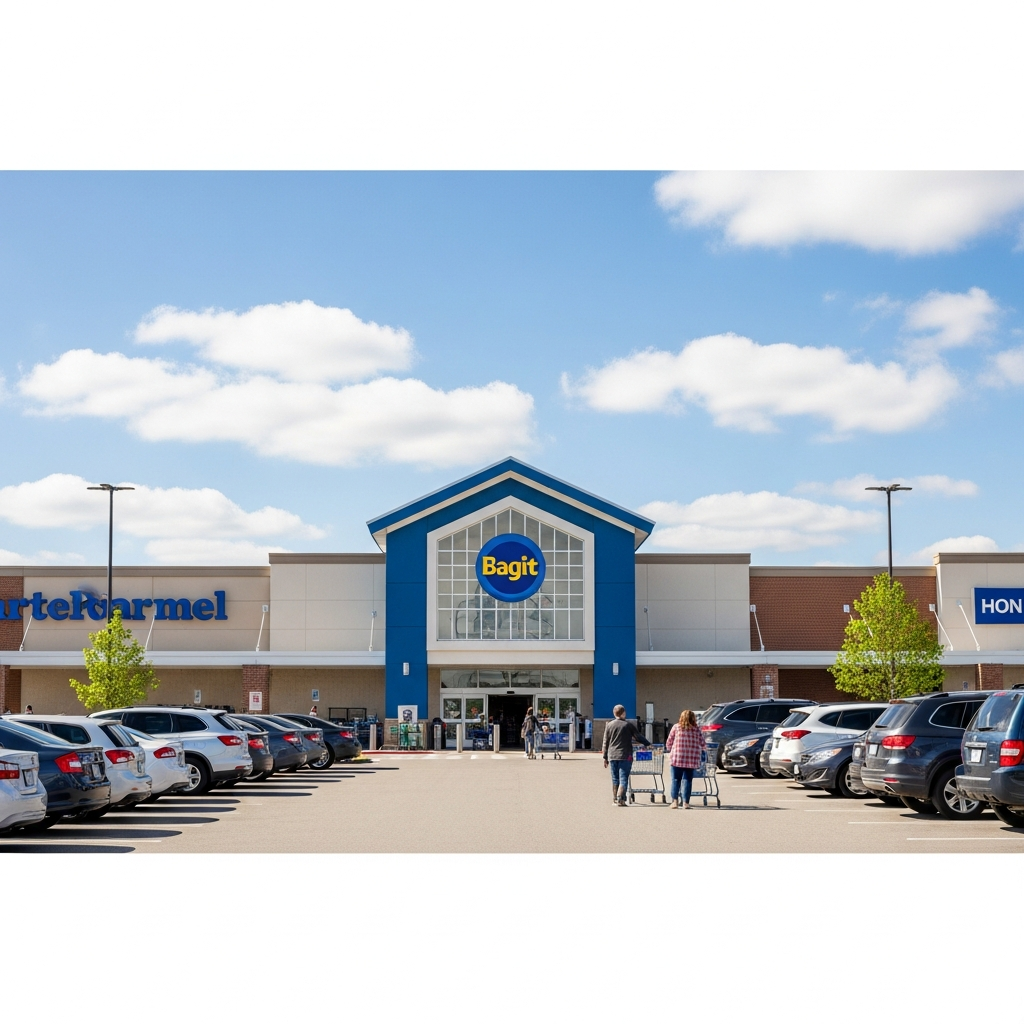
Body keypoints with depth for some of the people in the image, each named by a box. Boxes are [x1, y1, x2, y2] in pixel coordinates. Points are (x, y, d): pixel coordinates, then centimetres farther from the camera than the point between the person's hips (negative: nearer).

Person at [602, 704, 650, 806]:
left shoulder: (609, 725, 7)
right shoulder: (628, 725, -2)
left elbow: (605, 743, 9)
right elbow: (639, 737, 2)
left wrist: (605, 757, 14)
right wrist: (647, 744, 19)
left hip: (612, 756, 4)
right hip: (625, 756, -4)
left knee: (615, 779, 12)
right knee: (623, 779, -4)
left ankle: (614, 799, 15)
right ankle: (620, 799, -14)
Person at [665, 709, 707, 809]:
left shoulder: (676, 727, 4)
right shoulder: (697, 730, 6)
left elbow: (669, 742, 5)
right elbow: (703, 745, 6)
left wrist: (669, 750, 24)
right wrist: (704, 751, 28)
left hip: (677, 758, -1)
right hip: (691, 760, 1)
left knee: (676, 779, 7)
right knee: (687, 780, 6)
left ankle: (675, 801, -1)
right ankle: (685, 802, 0)